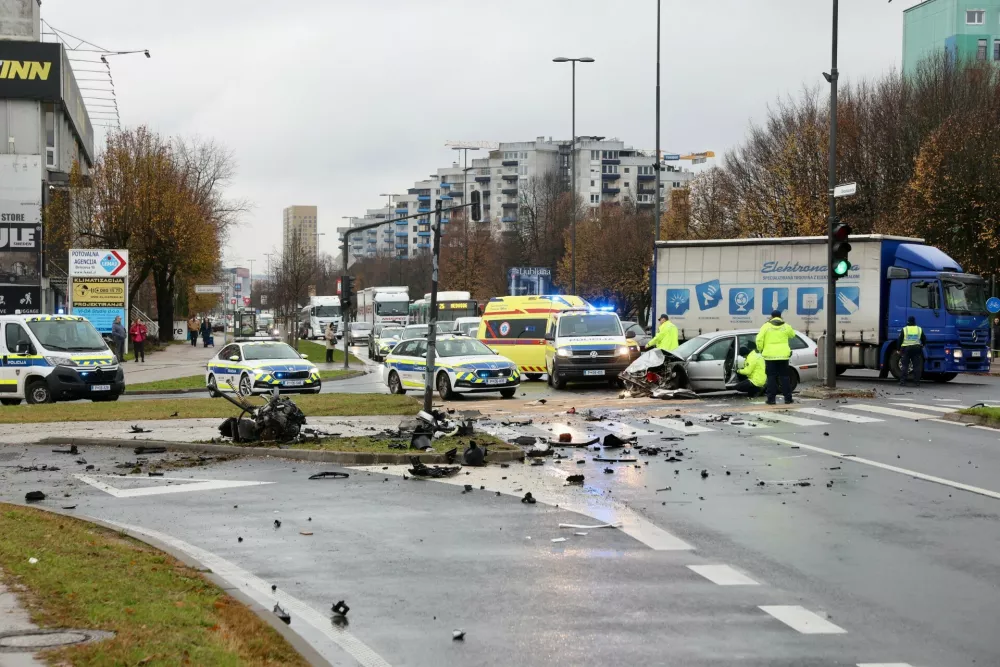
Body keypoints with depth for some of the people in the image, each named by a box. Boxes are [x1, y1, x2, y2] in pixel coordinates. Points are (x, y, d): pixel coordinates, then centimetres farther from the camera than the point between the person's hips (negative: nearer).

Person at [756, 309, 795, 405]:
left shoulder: (766, 326, -3)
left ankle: (771, 398, -1)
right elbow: (792, 335, 22)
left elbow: (759, 340, -9)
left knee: (771, 377, 2)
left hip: (770, 355, -1)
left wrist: (761, 349, 7)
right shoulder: (786, 327, 2)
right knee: (784, 377, 8)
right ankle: (787, 398, 8)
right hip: (783, 355, 1)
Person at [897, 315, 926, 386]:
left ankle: (902, 381, -6)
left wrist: (899, 349, 8)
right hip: (916, 349, 2)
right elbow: (924, 340, 12)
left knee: (904, 366, 0)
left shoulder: (904, 329, -1)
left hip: (906, 349, -2)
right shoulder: (919, 329, 6)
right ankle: (916, 382, 0)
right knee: (917, 366, 3)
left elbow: (900, 340, -2)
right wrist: (921, 346, 29)